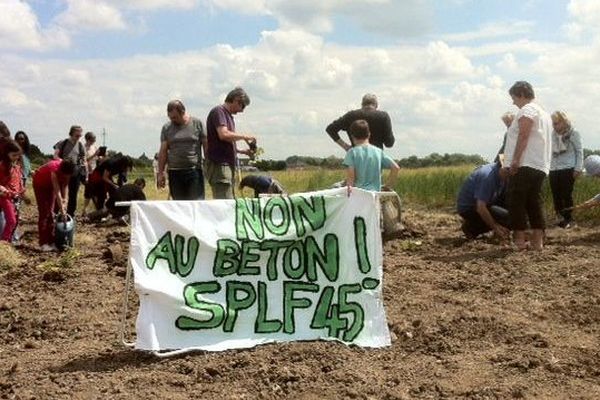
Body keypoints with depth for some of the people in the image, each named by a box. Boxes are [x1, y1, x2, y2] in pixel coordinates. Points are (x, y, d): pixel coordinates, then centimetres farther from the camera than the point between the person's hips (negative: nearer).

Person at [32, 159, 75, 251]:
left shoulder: (66, 169, -23)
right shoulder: (55, 169, -41)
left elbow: (65, 186, -19)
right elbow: (57, 192, -41)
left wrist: (65, 201, -29)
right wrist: (62, 209, -39)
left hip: (50, 183, 6)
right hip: (40, 182, -6)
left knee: (51, 212, 4)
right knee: (44, 212, -11)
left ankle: (51, 242, 6)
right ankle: (43, 243, -10)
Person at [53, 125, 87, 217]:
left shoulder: (80, 145, 8)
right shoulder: (63, 143, 2)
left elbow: (84, 161, 10)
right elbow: (55, 156, -2)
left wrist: (86, 174, 4)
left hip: (75, 173, 2)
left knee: (73, 195, 6)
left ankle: (71, 215, 15)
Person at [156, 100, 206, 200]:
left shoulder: (197, 123, 3)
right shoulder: (166, 128, 9)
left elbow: (206, 146, 4)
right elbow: (163, 151, 10)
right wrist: (161, 173, 5)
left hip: (194, 170, -2)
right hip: (174, 172, 2)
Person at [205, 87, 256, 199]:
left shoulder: (228, 115, 21)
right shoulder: (218, 111, -6)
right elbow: (223, 134, -22)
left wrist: (243, 151, 14)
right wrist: (244, 136, -9)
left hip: (228, 164, 10)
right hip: (219, 165, -10)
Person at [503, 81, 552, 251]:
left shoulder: (527, 109, -6)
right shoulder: (544, 113, 24)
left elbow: (523, 136, -17)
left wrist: (515, 160, -21)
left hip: (525, 165, -9)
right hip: (540, 166, 9)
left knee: (517, 202, -5)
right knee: (535, 203, 8)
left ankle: (519, 240, -6)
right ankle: (538, 241, 6)